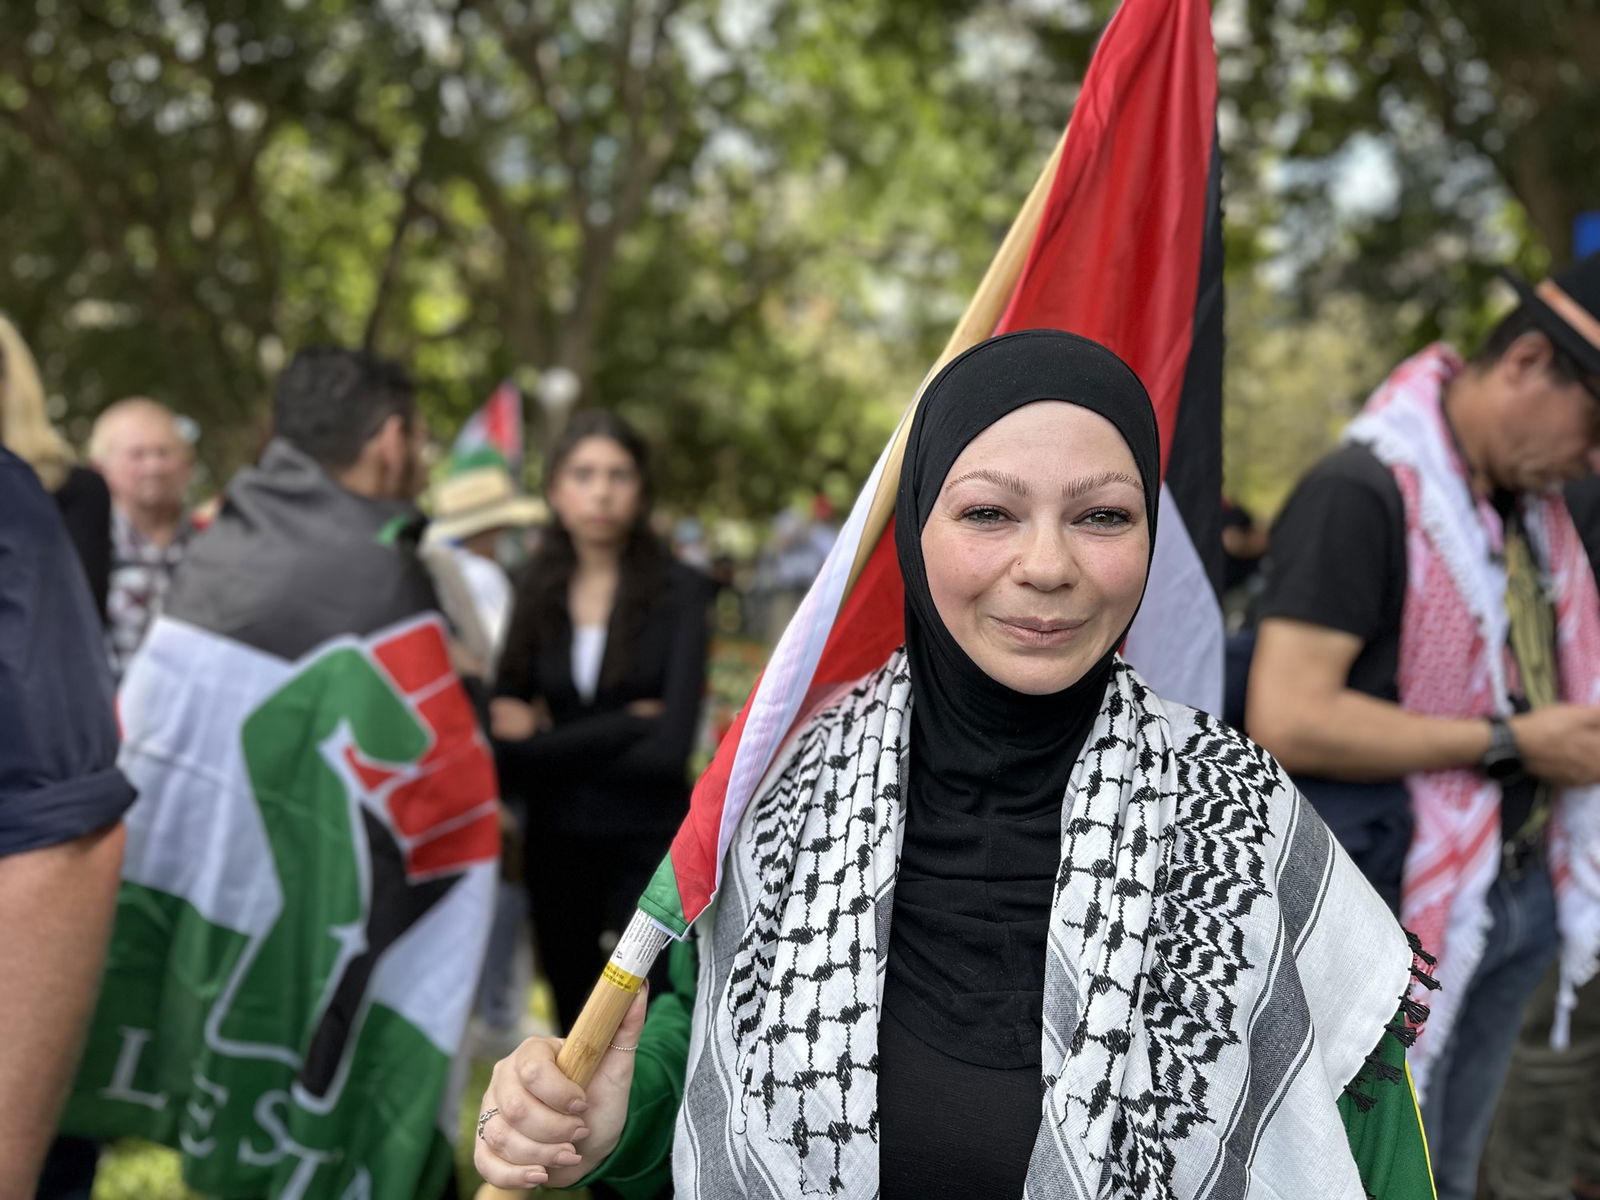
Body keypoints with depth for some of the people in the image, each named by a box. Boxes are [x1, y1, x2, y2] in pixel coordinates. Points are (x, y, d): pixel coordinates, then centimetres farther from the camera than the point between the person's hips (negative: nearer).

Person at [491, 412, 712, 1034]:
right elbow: (505, 745, -5)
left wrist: (544, 743, -7)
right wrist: (627, 724, -16)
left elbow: (670, 748, -16)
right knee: (577, 1028, 15)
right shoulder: (537, 593, 3)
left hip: (649, 846, -4)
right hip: (558, 844, 4)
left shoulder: (678, 591, -7)